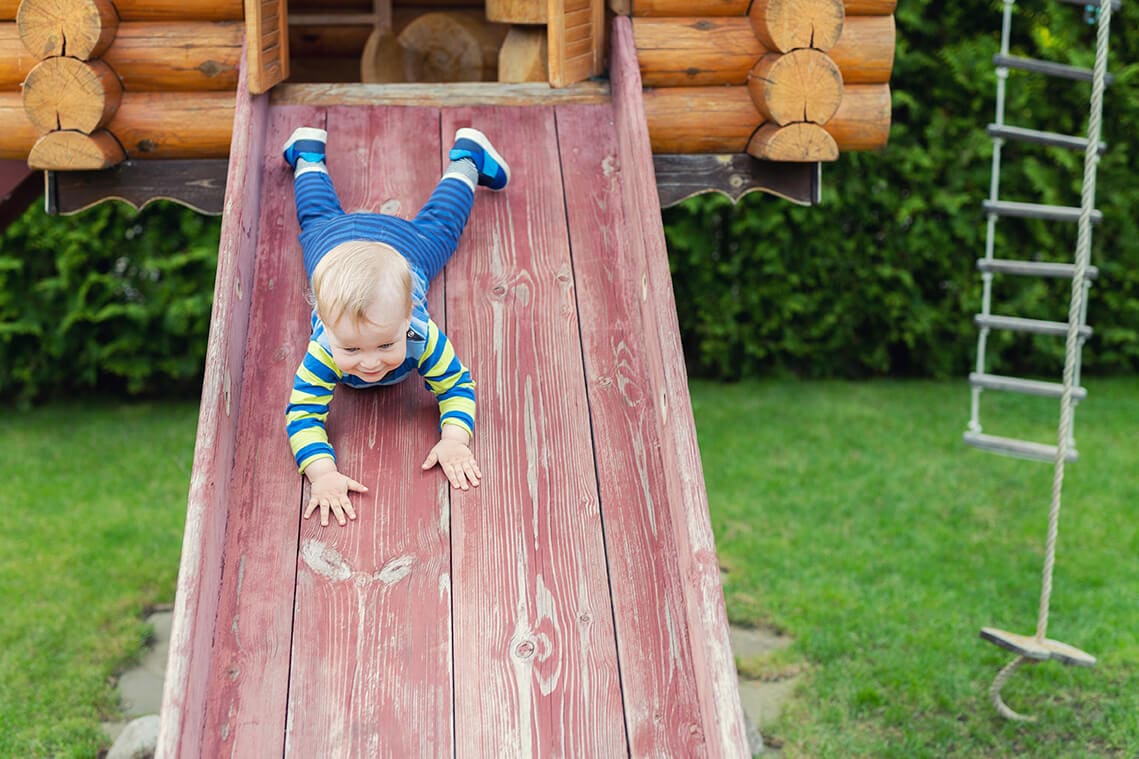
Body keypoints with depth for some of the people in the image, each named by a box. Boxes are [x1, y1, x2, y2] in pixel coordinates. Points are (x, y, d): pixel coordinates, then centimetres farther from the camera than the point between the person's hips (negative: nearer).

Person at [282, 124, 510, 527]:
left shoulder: (424, 340, -45)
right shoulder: (323, 353, -47)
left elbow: (458, 386, -33)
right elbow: (303, 415, -44)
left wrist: (454, 439, -51)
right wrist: (323, 474, -62)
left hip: (404, 247, 0)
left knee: (437, 224, 30)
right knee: (318, 215, 33)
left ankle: (465, 157, 52)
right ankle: (309, 151, 57)